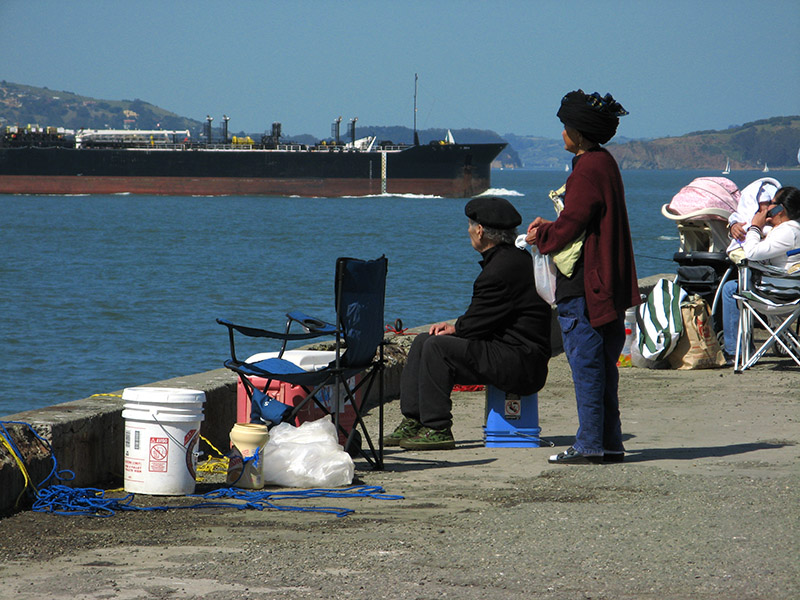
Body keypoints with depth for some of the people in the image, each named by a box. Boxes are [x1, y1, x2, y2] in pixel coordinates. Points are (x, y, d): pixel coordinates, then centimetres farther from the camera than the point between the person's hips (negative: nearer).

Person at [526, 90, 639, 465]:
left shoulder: (588, 170, -15)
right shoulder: (605, 164, 16)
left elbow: (571, 226, -18)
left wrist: (541, 236, 1)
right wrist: (548, 228, 16)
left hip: (583, 287, -10)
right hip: (605, 285, 10)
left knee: (586, 366, -7)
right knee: (603, 366, 12)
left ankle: (591, 445, -6)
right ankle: (609, 443, 14)